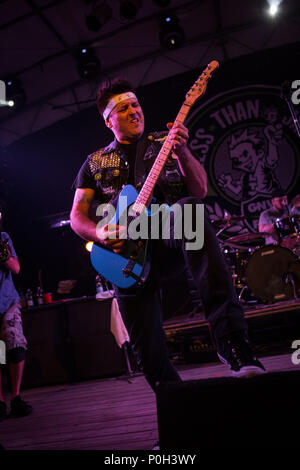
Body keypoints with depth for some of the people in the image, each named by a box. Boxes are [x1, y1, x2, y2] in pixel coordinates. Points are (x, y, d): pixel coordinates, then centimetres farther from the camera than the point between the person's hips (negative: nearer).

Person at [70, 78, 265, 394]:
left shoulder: (164, 143, 15)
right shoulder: (95, 163, 19)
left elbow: (200, 190, 3)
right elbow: (77, 217, 14)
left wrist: (182, 152, -15)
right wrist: (100, 233, -8)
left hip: (171, 240, -2)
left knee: (189, 209, -39)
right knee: (149, 353, -8)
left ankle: (231, 338, -45)